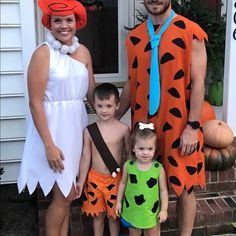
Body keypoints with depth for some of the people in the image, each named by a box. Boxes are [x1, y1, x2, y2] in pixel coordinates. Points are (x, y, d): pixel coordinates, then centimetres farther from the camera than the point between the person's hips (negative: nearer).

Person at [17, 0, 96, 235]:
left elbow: (92, 92, 13)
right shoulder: (43, 53, -13)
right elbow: (35, 103, -15)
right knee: (64, 194, 1)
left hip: (77, 124, 6)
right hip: (53, 126, -6)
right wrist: (49, 145, -18)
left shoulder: (83, 51, 5)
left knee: (66, 192, 16)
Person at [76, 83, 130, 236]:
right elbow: (86, 157, -1)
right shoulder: (89, 131, -6)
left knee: (114, 214, 14)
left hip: (115, 179, -1)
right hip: (95, 178, 1)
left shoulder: (123, 129, -10)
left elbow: (129, 153, -1)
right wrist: (81, 180, 1)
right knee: (97, 214, 16)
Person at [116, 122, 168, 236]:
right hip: (131, 210, 1)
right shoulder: (128, 166, -13)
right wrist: (119, 202, 6)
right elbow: (123, 184, 1)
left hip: (151, 212, -1)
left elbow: (163, 190, -8)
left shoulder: (159, 168, -18)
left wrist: (164, 210, -5)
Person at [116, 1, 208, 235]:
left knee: (184, 186, 7)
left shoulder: (191, 32, -7)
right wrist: (114, 118, 13)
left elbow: (197, 83, -9)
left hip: (179, 125, -4)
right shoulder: (134, 37, 7)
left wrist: (192, 126, -13)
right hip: (144, 124, 4)